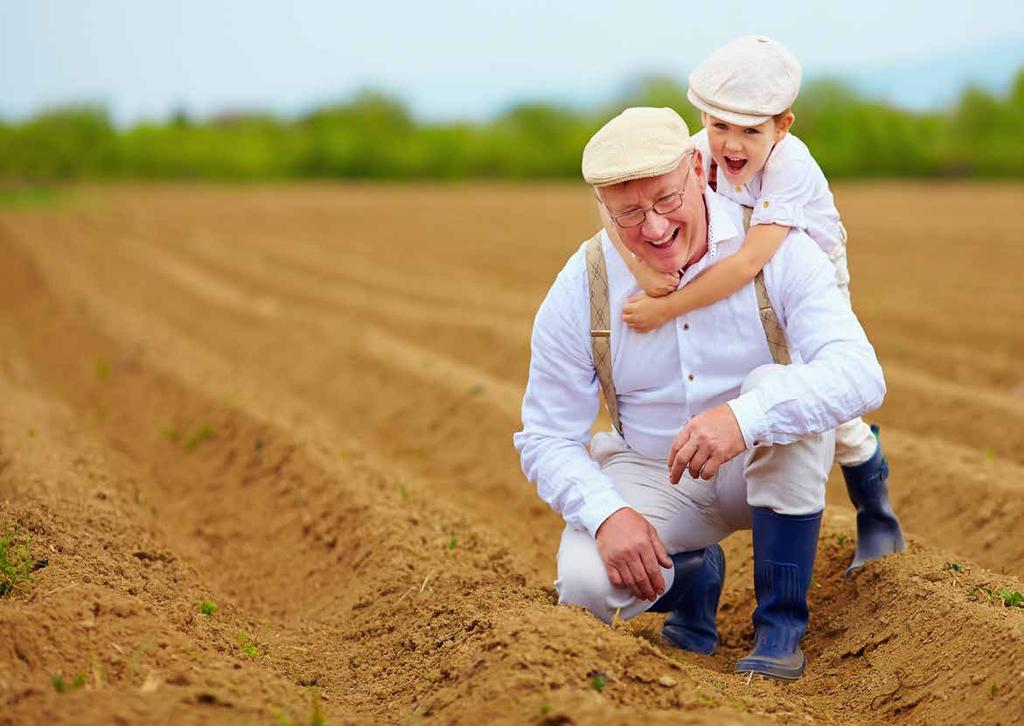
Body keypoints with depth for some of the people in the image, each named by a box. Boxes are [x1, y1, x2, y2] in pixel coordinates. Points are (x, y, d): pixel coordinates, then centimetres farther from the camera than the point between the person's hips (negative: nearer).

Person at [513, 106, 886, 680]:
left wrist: (744, 417, -50)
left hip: (767, 469, 0)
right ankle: (693, 574, 10)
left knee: (775, 391, -34)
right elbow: (547, 438, -8)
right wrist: (607, 513, -29)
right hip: (653, 479, 1)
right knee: (587, 584, -29)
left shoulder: (774, 247, -19)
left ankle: (781, 625, -18)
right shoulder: (581, 290, -14)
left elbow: (859, 374, -32)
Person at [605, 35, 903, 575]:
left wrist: (665, 308, -48)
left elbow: (749, 261, -47)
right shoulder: (700, 153, -26)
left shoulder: (790, 165, -38)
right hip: (745, 288, 4)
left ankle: (876, 514, 14)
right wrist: (641, 267, -47)